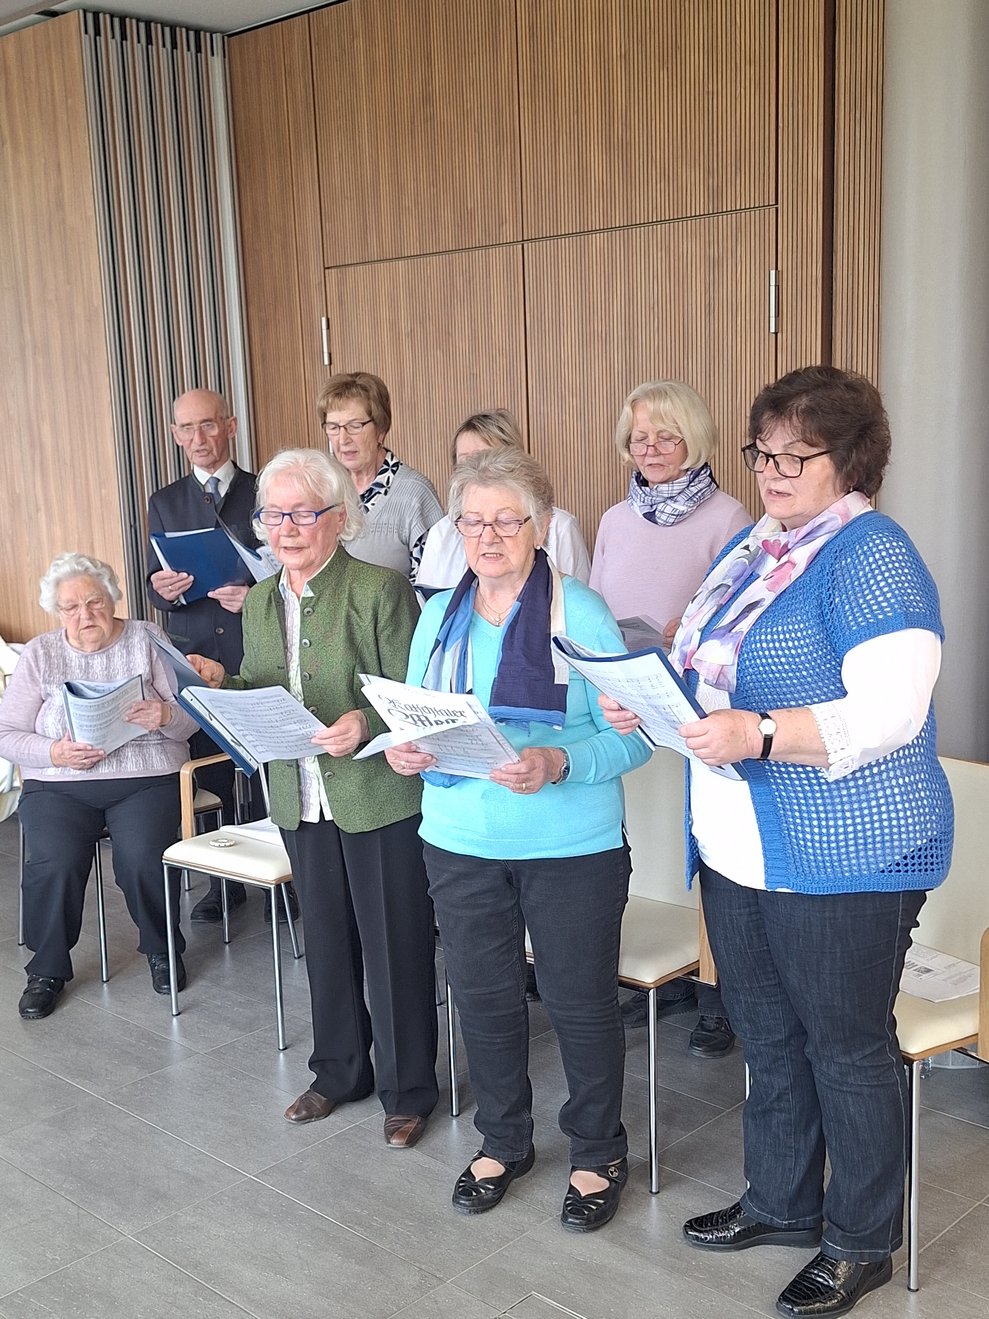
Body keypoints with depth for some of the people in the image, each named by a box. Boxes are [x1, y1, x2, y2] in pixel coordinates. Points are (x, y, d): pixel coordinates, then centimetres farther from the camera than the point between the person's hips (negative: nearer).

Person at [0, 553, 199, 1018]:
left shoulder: (147, 640, 5)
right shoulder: (40, 655, 8)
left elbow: (192, 716, 0)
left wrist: (166, 715, -23)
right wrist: (54, 753, -15)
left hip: (146, 779, -1)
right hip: (59, 787, 1)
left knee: (144, 861, -26)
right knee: (54, 865, -25)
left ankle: (162, 950, 4)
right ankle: (47, 969, 0)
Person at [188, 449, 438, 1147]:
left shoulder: (382, 590, -13)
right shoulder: (259, 600, 8)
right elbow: (259, 697, 15)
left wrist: (368, 724, -31)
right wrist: (220, 682, -5)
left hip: (380, 797, -6)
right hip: (301, 798, 6)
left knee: (394, 946, 5)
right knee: (326, 941, 19)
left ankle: (407, 1090, 23)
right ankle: (339, 1072, 38)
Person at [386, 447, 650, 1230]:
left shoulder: (580, 613, -10)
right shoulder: (439, 616, 7)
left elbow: (631, 736, -14)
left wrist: (559, 766, -30)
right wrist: (404, 751, -10)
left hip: (571, 845, -4)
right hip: (461, 842, 5)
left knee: (581, 1002, 8)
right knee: (482, 996, 16)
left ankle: (600, 1155, 31)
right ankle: (504, 1143, 39)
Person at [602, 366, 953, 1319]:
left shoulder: (872, 558, -15)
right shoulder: (753, 549, 11)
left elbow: (888, 712, -24)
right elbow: (715, 673, 17)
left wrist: (757, 734, -32)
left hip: (845, 858, -8)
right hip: (736, 851, 8)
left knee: (846, 1048, 8)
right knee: (767, 1036, 20)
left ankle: (860, 1242, 27)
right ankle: (781, 1202, 39)